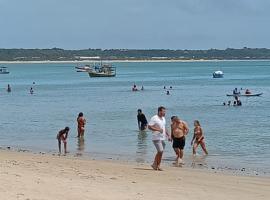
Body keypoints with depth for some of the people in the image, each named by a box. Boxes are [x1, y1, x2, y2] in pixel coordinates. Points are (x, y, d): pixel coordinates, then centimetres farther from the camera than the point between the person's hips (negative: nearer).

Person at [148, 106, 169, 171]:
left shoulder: (163, 118, 16)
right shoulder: (154, 118, -10)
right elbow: (149, 126, -15)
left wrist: (168, 135, 17)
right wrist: (158, 129, -23)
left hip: (162, 138, 8)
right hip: (156, 138, -8)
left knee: (160, 152, 9)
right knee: (160, 151, -13)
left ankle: (155, 164, 16)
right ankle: (157, 165, -2)